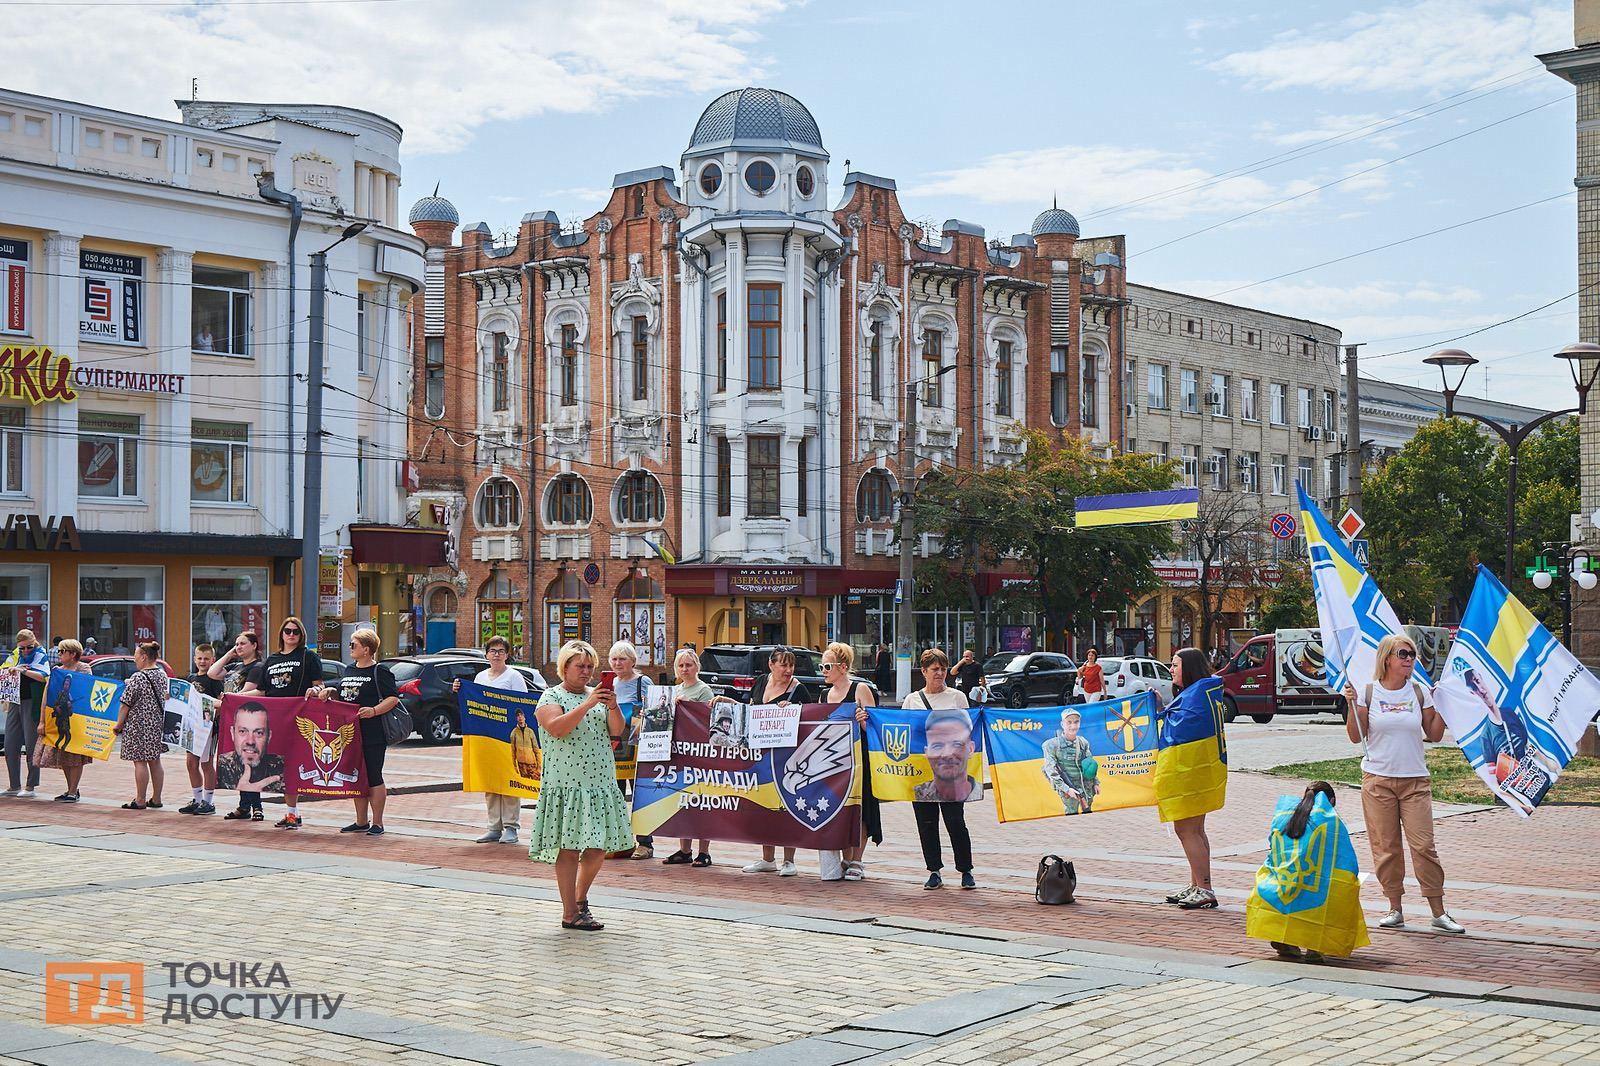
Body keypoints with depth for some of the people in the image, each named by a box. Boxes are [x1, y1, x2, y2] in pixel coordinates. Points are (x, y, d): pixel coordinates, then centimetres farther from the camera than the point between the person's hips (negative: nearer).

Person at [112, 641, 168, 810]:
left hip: (139, 725, -8)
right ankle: (156, 799, 16)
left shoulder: (138, 678, -15)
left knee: (140, 762, -3)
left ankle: (140, 800, -1)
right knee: (155, 761, 12)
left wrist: (118, 725, -4)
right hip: (158, 724, 8)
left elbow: (126, 704, -13)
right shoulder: (162, 674, 7)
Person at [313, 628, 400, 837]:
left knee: (373, 778, -2)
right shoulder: (349, 670, 16)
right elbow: (341, 694, 26)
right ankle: (361, 821, 21)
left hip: (373, 735, -8)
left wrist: (374, 711, -25)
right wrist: (330, 691, 7)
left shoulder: (379, 671, -8)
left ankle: (377, 823, 4)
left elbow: (394, 698, -13)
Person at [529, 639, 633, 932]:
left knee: (599, 847, 7)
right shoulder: (552, 696, -1)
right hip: (567, 784, -6)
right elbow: (557, 728, -19)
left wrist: (613, 707, -13)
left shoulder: (598, 694, 16)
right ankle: (570, 914, -1)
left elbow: (617, 731, 6)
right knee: (569, 847, -6)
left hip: (600, 782, 6)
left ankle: (580, 899, 28)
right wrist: (587, 704, -25)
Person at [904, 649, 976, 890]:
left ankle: (966, 871, 6)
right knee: (926, 822, 4)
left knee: (955, 821, -4)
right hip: (919, 768, 2)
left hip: (950, 767, -2)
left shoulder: (957, 698, 8)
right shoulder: (912, 700, 12)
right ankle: (934, 873, 12)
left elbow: (968, 731, 8)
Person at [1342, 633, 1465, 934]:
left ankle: (1439, 912, -1)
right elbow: (1356, 737, 1)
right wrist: (1351, 705, -10)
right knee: (1385, 847, 1)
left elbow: (1434, 735, 7)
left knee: (1423, 846, -7)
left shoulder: (1420, 692, 4)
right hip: (1377, 779, 0)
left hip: (1415, 779, 0)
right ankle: (1395, 909, 11)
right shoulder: (1368, 692, 1)